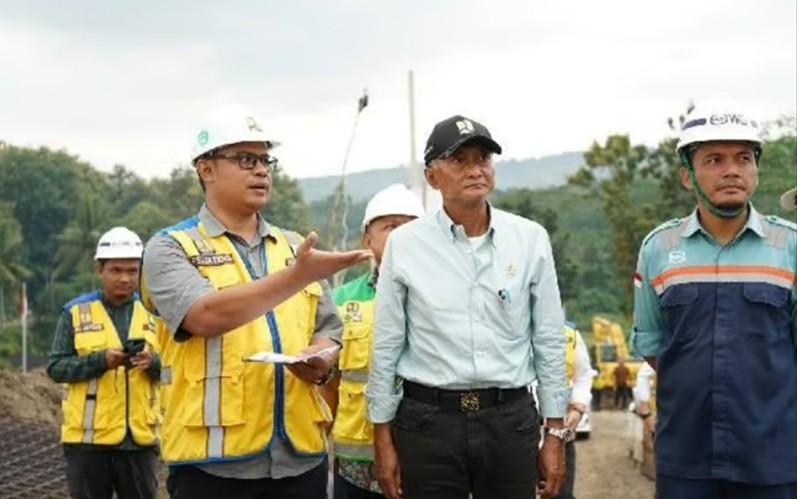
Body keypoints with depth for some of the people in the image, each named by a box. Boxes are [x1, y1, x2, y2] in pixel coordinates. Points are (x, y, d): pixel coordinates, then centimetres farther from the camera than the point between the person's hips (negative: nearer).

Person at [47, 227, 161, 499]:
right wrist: (100, 360, -20)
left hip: (140, 436, 3)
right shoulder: (75, 312, 0)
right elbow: (55, 367, -5)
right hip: (89, 437, -2)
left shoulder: (152, 313, 9)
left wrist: (152, 362, -16)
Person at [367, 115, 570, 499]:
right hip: (428, 420, -1)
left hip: (511, 419, 1)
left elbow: (549, 341, 6)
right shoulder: (405, 244, -1)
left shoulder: (530, 239, 2)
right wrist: (383, 438, 2)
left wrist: (555, 433, 5)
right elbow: (386, 348, 3)